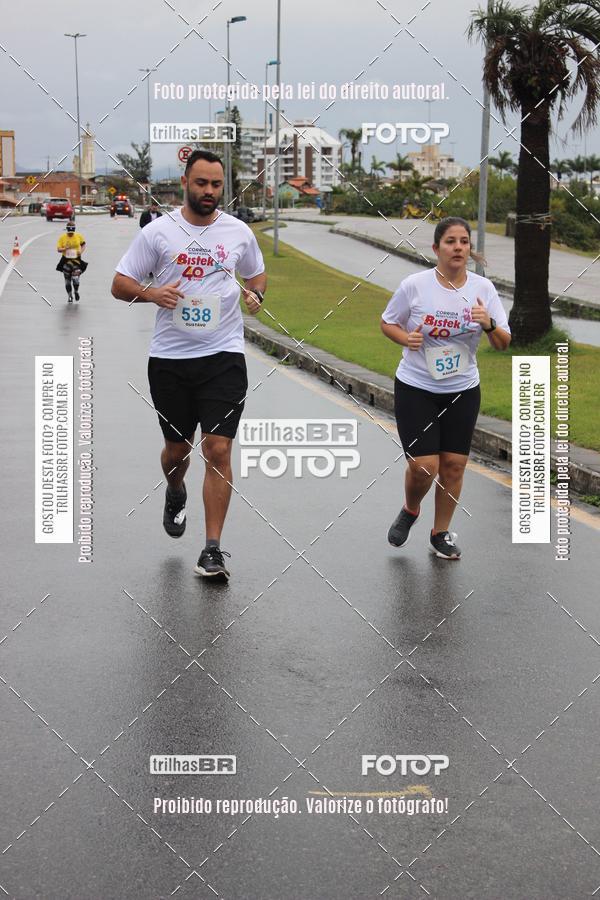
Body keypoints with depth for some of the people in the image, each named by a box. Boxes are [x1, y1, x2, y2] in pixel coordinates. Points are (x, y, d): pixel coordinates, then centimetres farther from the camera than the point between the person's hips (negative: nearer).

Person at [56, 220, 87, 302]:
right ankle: (70, 296, 24)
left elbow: (83, 244, 15)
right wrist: (65, 248, -21)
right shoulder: (62, 237, -3)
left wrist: (81, 251, -4)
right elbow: (58, 249, -1)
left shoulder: (79, 236, 0)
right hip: (66, 260, 1)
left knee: (76, 278, -13)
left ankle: (76, 291, 17)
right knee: (67, 279, 7)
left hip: (76, 260, -1)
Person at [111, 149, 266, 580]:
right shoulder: (158, 232, -1)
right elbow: (120, 284, 2)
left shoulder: (238, 232, 4)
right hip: (170, 357, 0)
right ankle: (176, 495, 50)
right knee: (177, 448, 13)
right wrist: (151, 293, -19)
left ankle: (212, 549, -4)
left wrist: (256, 293, -2)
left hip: (224, 356, 0)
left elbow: (257, 274, 21)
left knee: (218, 449, -9)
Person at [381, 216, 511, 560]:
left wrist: (488, 324, -26)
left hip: (463, 391, 3)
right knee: (423, 466, -9)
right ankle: (410, 511, 25)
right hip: (415, 389, -2)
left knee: (454, 465, 4)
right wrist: (407, 338, -18)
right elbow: (388, 323, 3)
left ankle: (441, 534, 25)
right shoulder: (415, 285, -11)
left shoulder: (483, 288, -5)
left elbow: (504, 344, -4)